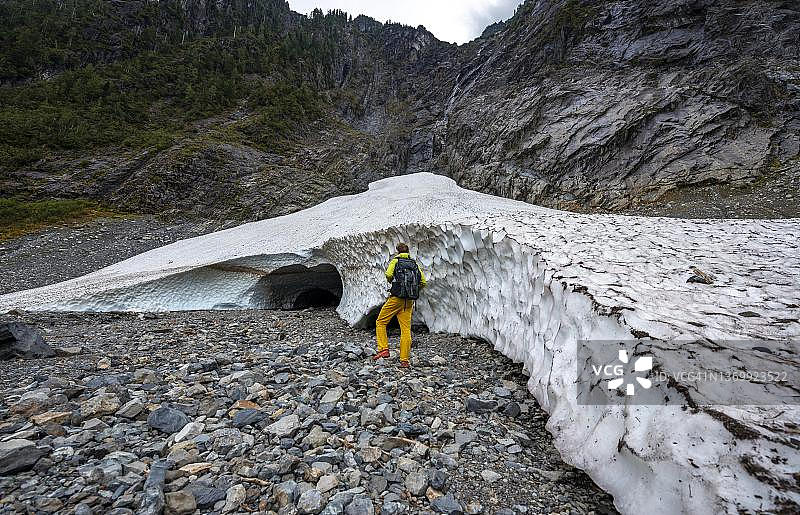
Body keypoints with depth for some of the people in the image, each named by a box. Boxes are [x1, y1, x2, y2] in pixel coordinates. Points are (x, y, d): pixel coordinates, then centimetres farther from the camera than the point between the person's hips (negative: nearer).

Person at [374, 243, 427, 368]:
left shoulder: (395, 261, 3)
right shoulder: (415, 264, 14)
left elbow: (389, 275, -15)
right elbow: (423, 282, 8)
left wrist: (392, 281, 6)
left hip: (396, 298, -4)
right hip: (409, 301, 4)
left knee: (380, 322, 11)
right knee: (406, 329, 5)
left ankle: (383, 349, 1)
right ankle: (404, 360, 6)